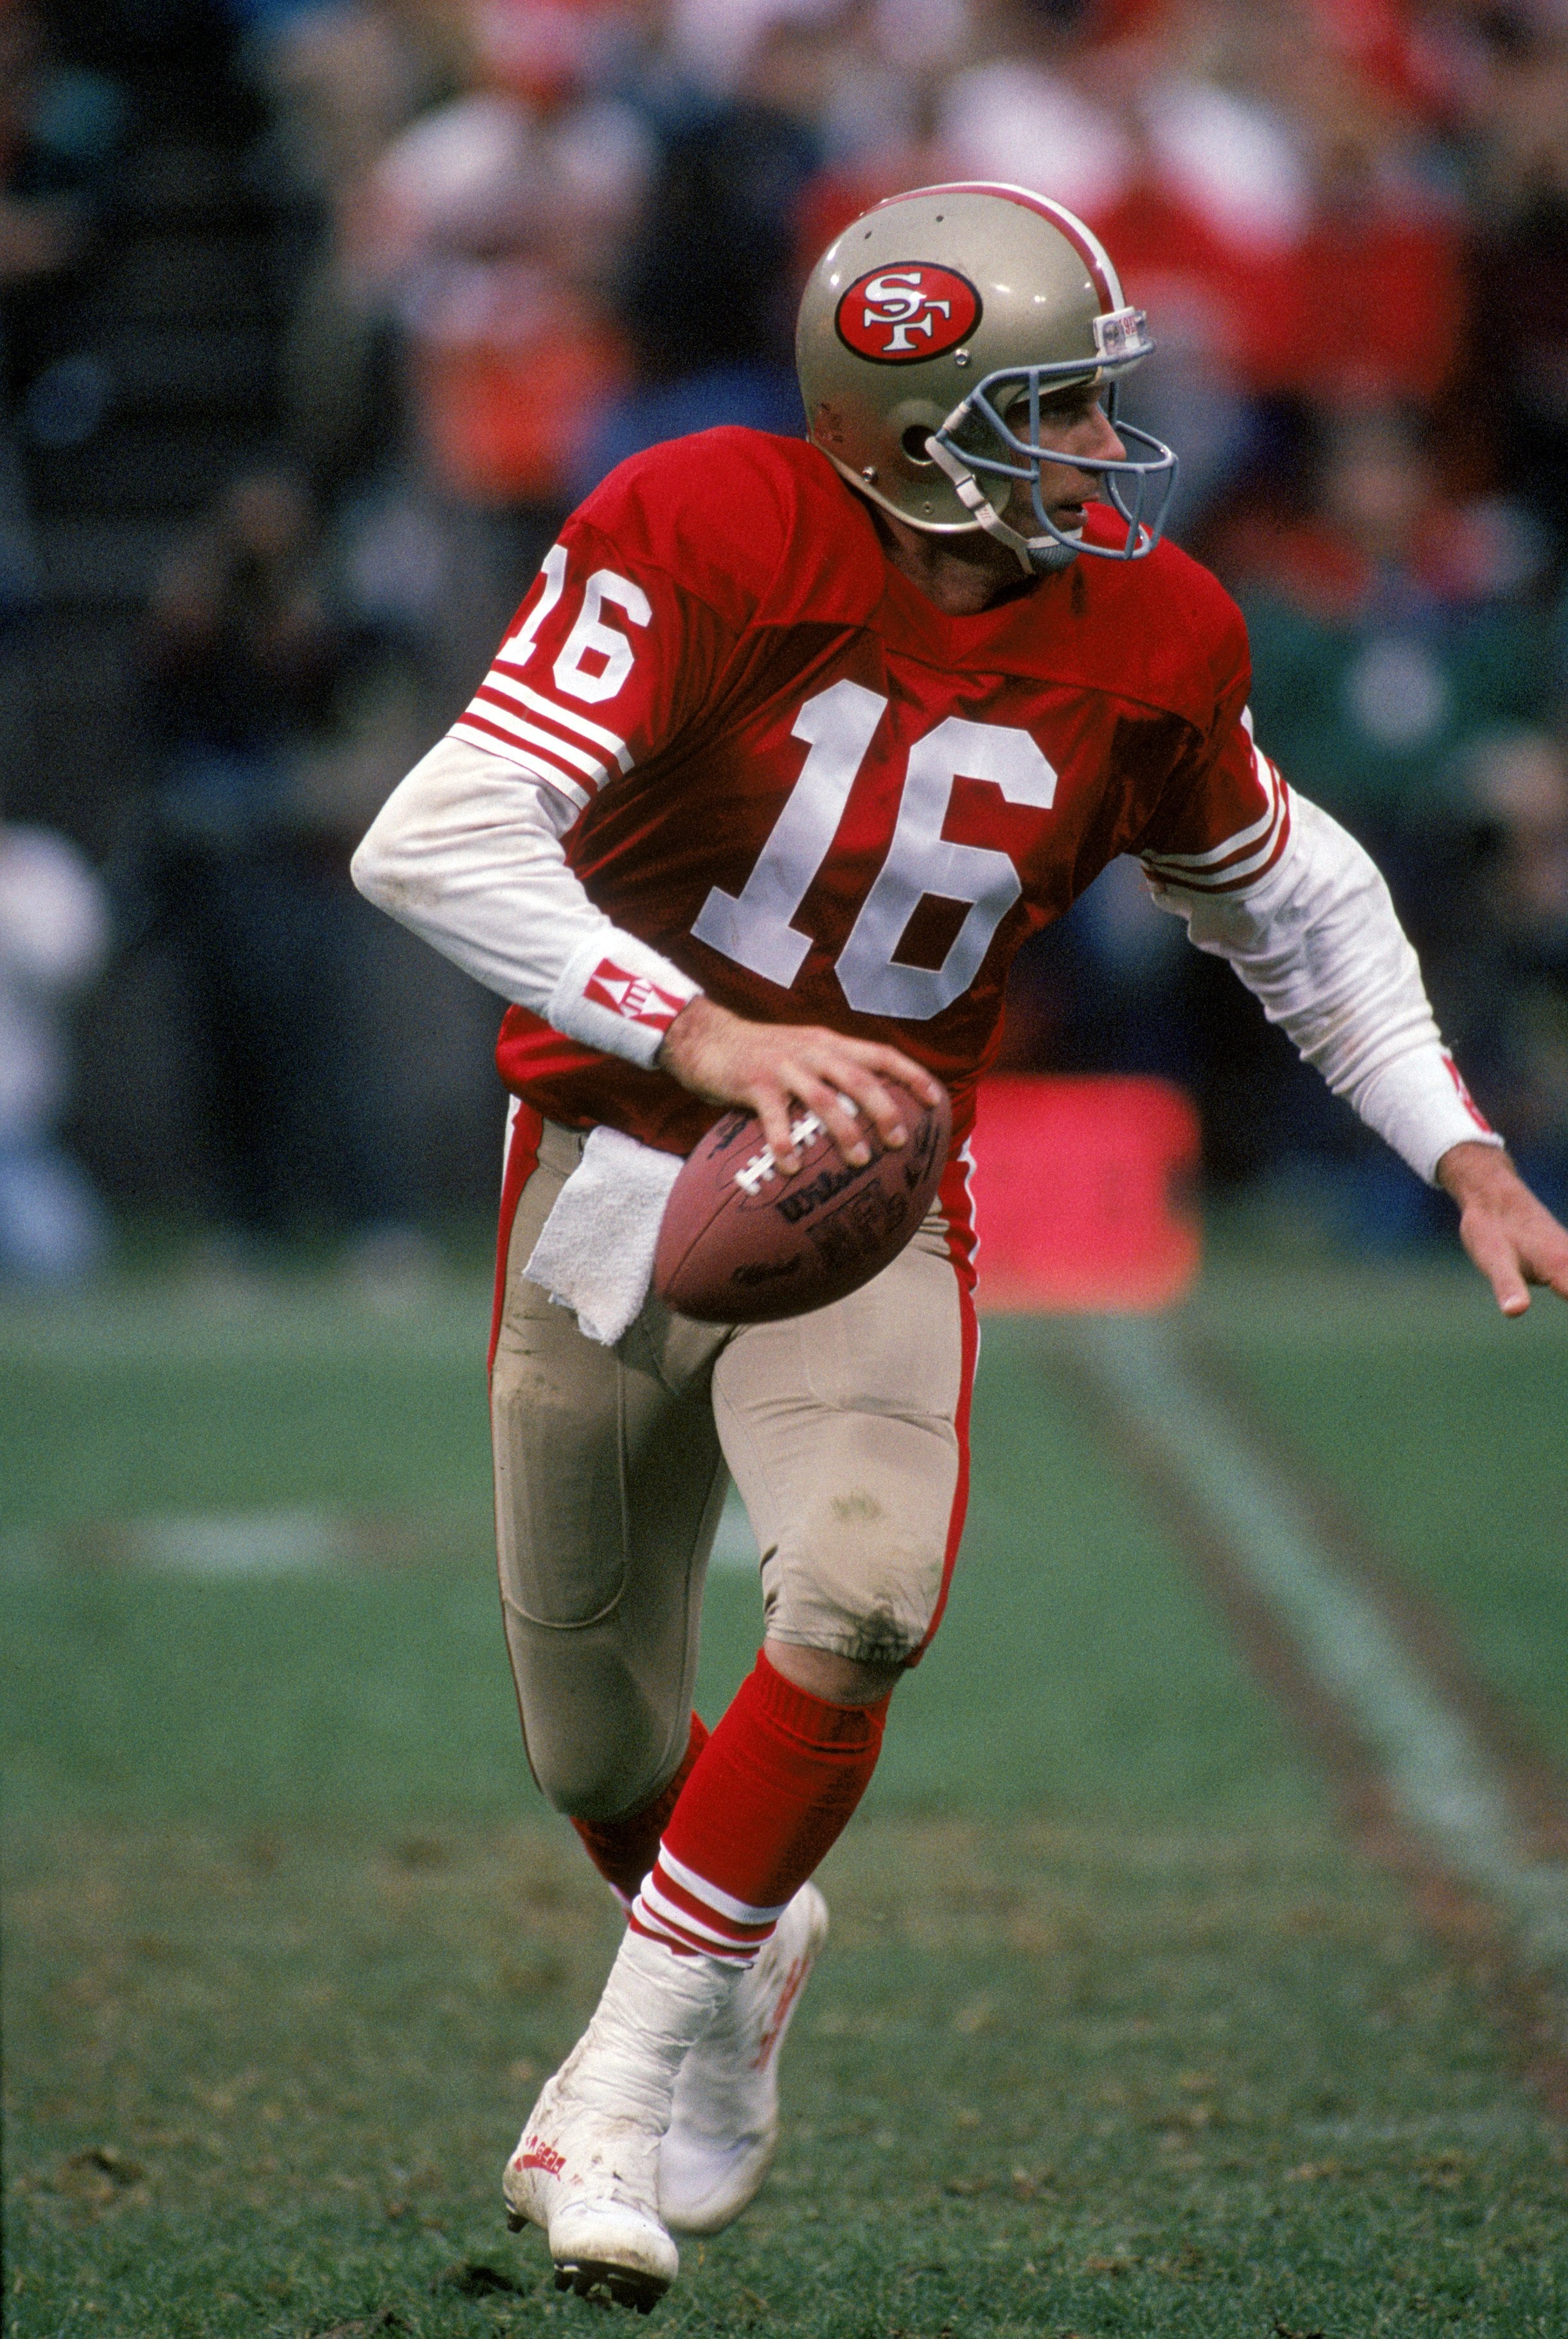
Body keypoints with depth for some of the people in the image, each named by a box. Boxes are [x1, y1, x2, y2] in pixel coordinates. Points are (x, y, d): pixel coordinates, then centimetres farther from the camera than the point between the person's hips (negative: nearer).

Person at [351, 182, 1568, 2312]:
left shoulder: (1144, 639, -8)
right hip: (614, 1174, -1)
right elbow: (438, 843, -30)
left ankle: (629, 2078, -14)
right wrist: (713, 1039, -39)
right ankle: (746, 1949, 45)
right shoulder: (706, 539, -22)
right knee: (602, 1753, 9)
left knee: (863, 1597, -27)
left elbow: (1292, 906, 11)